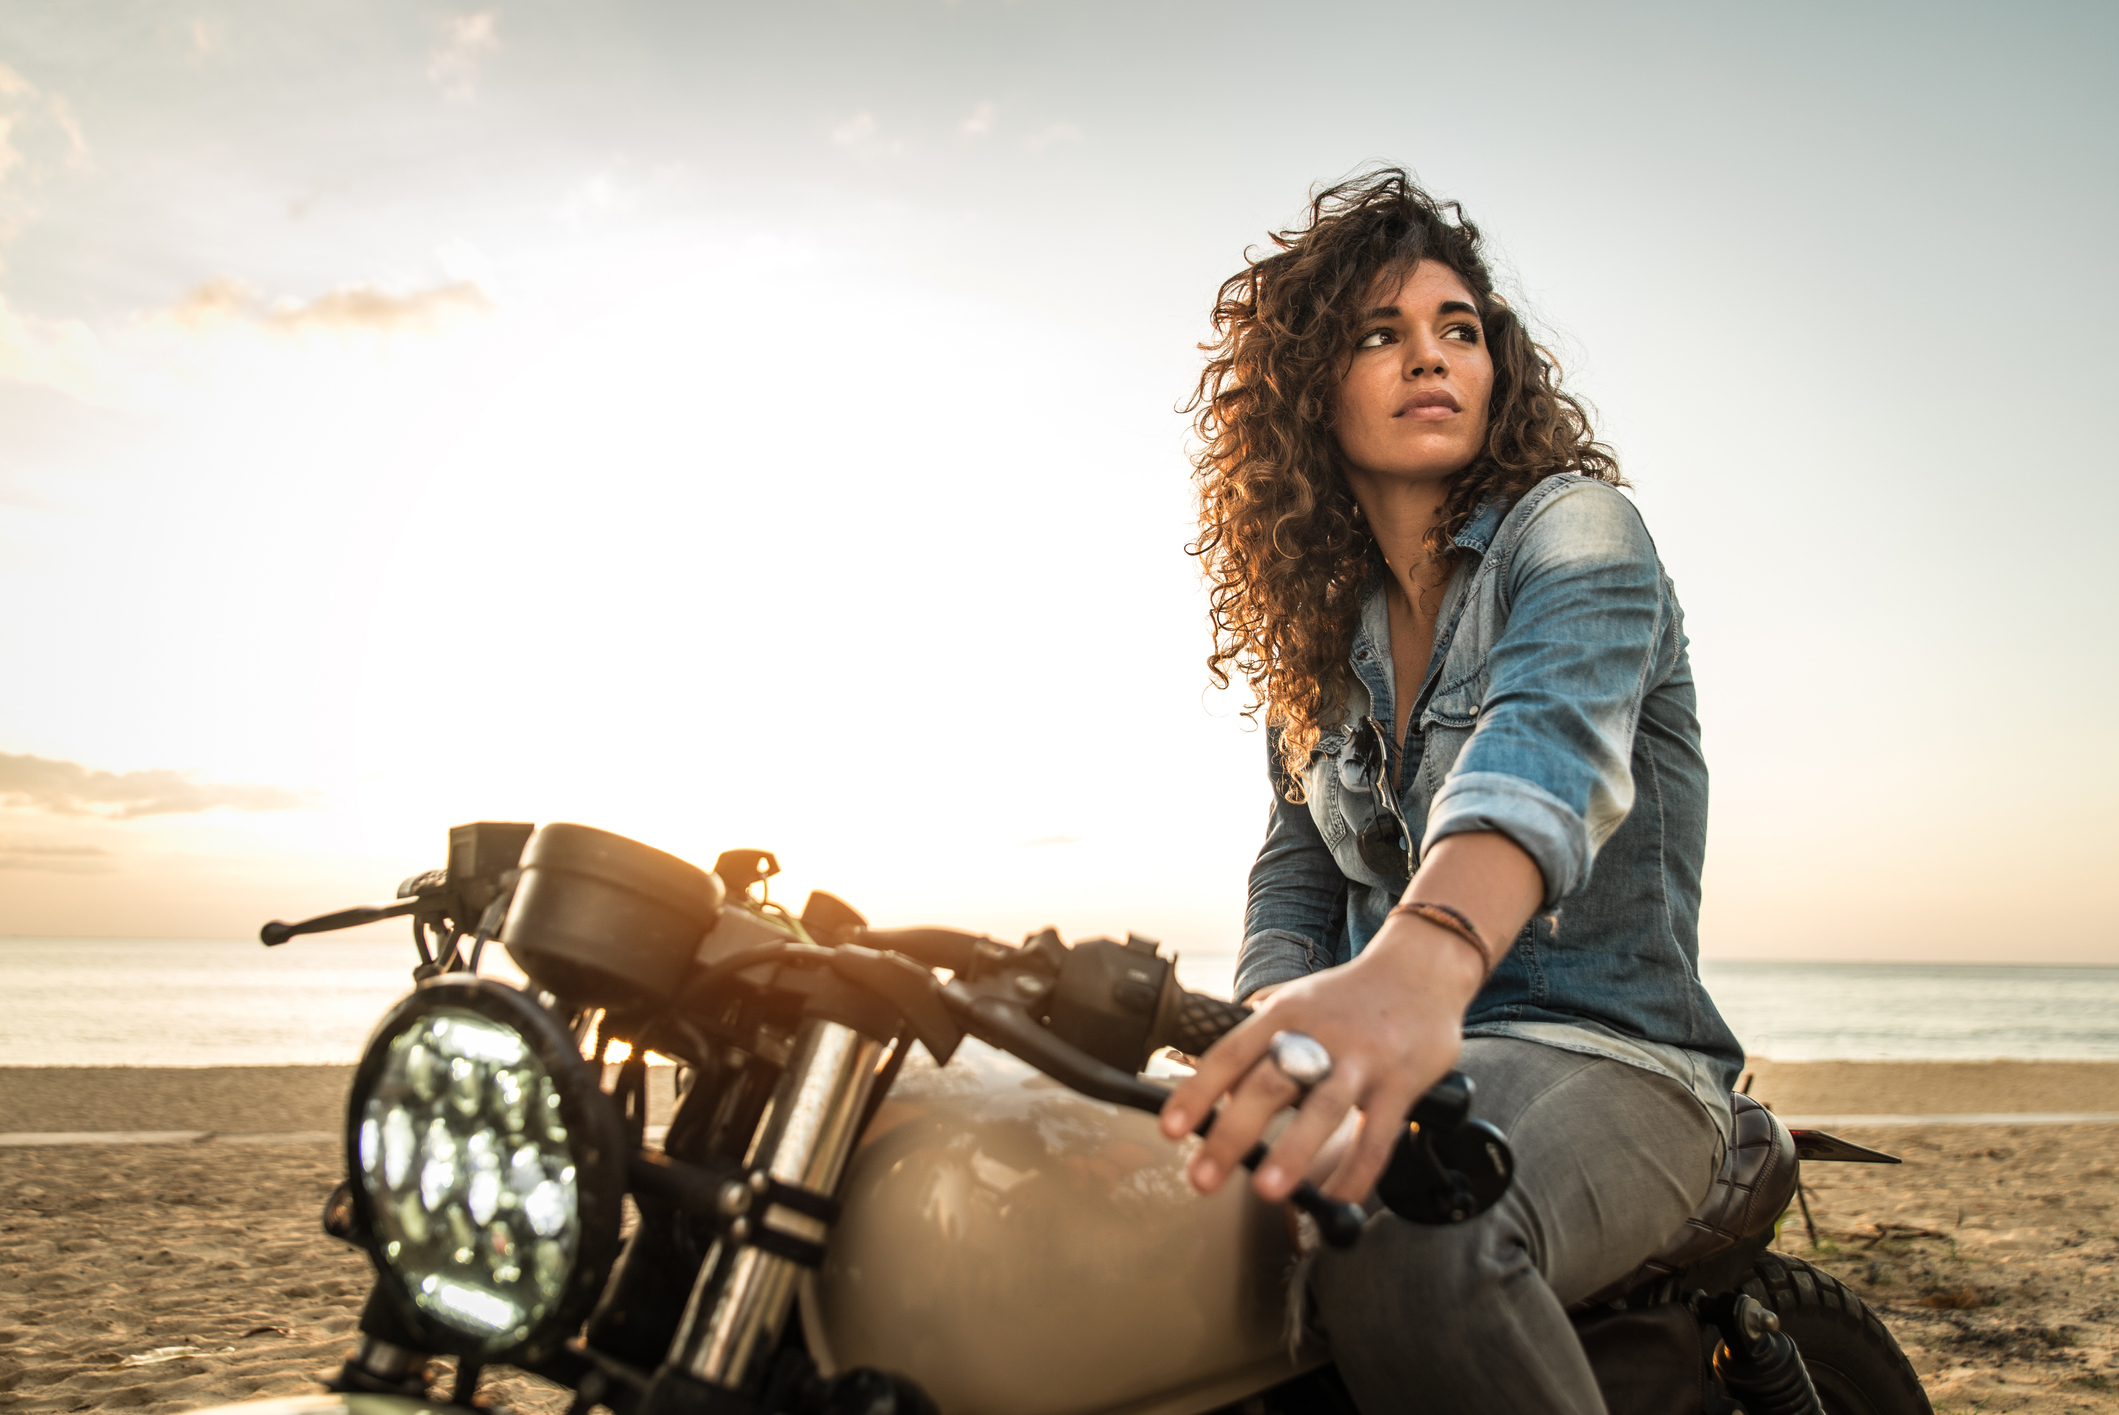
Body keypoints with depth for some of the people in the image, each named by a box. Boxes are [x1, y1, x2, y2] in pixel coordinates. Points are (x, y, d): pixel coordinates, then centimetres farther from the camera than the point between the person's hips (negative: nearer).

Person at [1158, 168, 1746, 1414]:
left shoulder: (1574, 525, -4)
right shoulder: (1320, 634, 15)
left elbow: (1554, 742, -27)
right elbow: (1297, 873, 13)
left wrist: (1423, 961, -49)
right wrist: (1270, 1042, -11)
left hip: (1605, 1053, -5)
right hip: (1413, 1045, 6)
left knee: (1411, 1249, -39)